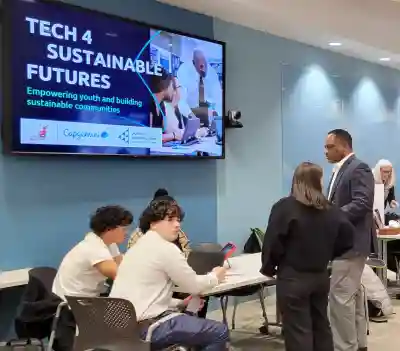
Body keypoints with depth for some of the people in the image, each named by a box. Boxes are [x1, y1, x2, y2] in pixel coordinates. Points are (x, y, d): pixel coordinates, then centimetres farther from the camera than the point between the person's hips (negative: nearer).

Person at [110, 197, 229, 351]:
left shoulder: (138, 246, 18)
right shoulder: (166, 248, -12)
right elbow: (193, 285, -4)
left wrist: (181, 303, 13)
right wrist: (215, 277, 15)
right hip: (145, 328, -10)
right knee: (219, 332, -7)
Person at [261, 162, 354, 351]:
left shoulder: (285, 207, -12)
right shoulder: (330, 210, 3)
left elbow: (273, 243, -13)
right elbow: (347, 236, 1)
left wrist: (268, 268, 1)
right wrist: (327, 255, 12)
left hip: (293, 278, -5)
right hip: (321, 276, 6)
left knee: (298, 331, 1)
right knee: (321, 326, 18)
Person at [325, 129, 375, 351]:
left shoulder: (358, 168, -14)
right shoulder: (341, 170, 16)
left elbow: (362, 204, -24)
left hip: (350, 242, -10)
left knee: (340, 296, -9)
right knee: (353, 295, 15)